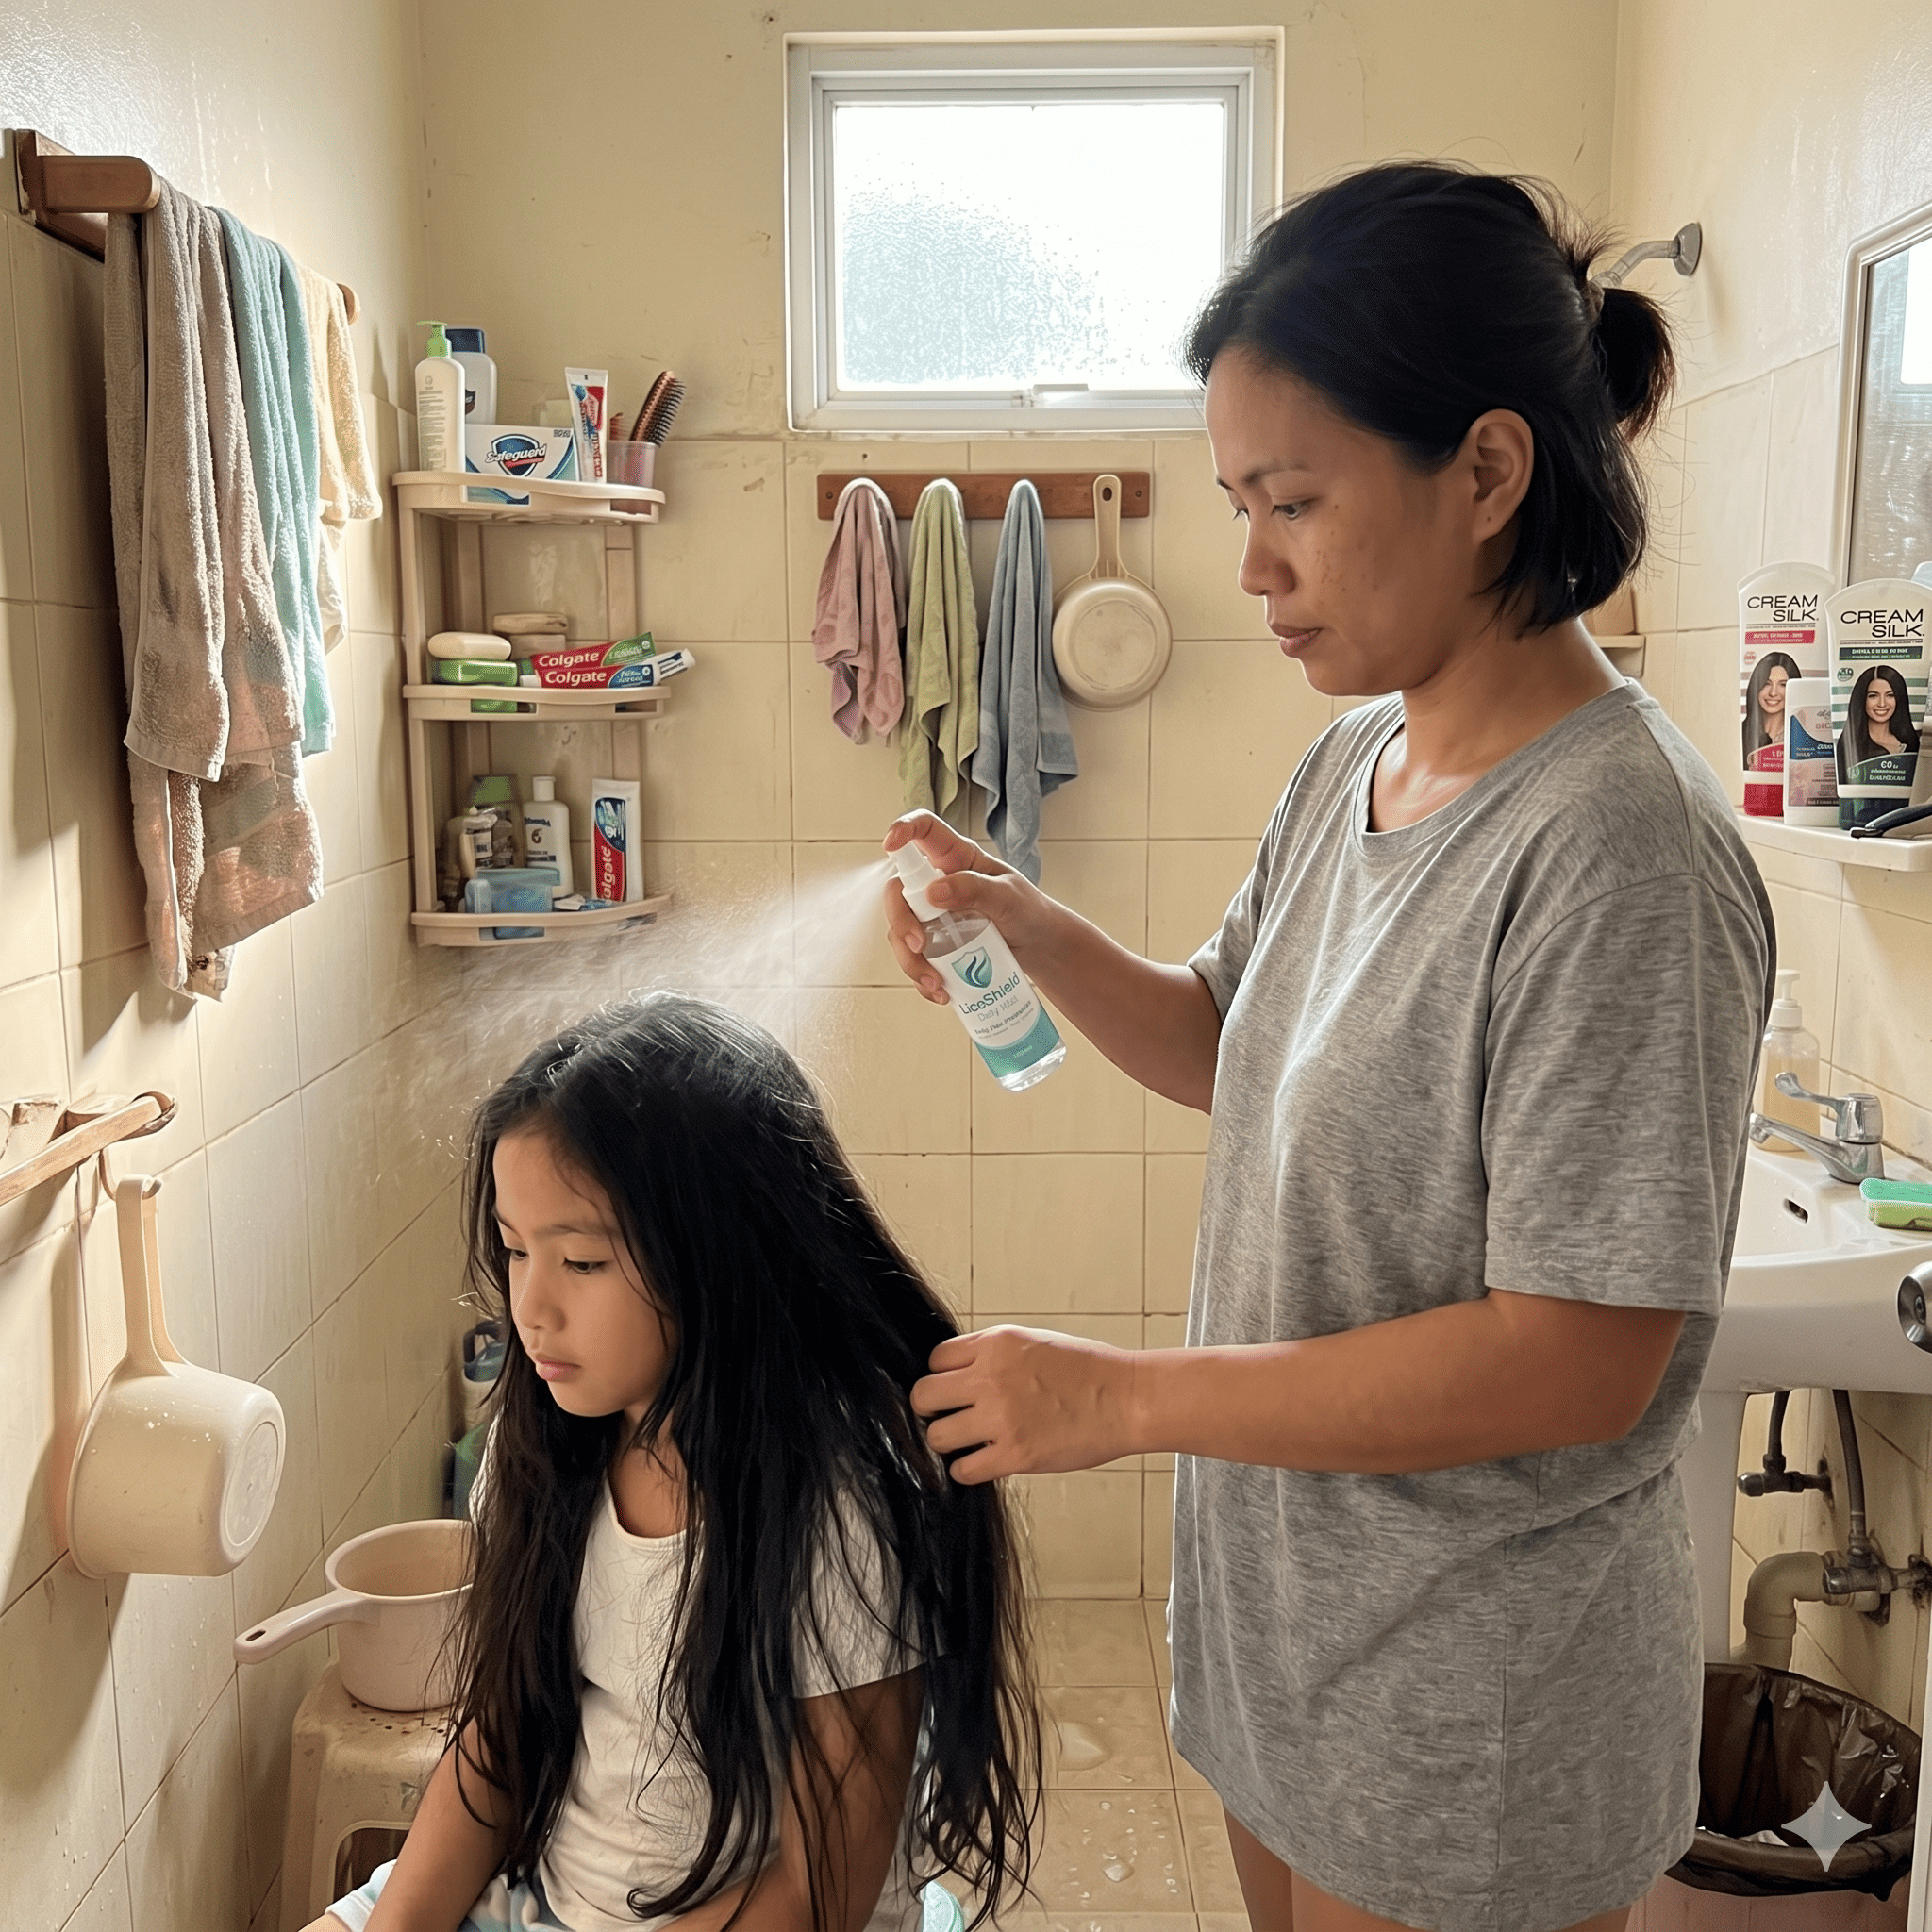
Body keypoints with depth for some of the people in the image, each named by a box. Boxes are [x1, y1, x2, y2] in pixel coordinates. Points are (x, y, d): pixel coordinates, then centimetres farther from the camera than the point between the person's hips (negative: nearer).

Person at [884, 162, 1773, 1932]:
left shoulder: (1618, 844, -26)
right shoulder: (1354, 767, 0)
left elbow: (1582, 1356, -28)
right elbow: (1236, 1052, 12)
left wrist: (1123, 1398, -25)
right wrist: (1034, 933, -6)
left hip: (1471, 1694, -7)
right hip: (1288, 1595, 8)